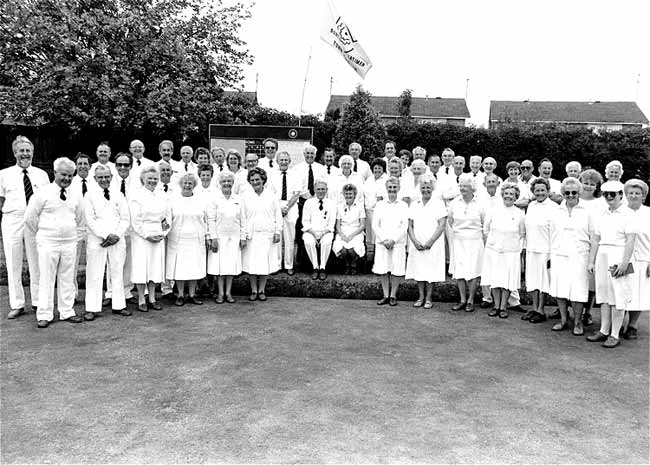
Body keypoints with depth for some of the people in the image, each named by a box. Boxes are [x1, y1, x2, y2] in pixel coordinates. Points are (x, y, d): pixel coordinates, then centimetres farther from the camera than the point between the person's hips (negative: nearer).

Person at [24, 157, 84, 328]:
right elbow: (30, 217, -4)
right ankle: (44, 315, 9)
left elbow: (79, 217, 22)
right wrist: (41, 233, 4)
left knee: (67, 279, 9)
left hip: (69, 242, 4)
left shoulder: (74, 196, 7)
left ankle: (67, 312, 18)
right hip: (48, 243, -4)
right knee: (46, 279, 1)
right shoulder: (43, 193, -6)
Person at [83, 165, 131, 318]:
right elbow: (90, 220, -6)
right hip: (96, 240, -3)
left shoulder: (118, 195, 10)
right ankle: (91, 309, 5)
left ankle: (118, 305, 15)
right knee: (94, 275, -1)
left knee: (117, 273, 7)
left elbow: (125, 218, 7)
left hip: (117, 240, 3)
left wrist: (117, 235, -7)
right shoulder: (90, 195, 2)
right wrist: (106, 235, -14)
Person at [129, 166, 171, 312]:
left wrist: (164, 233, 0)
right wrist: (148, 235, -12)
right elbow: (135, 221, -9)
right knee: (141, 267, -2)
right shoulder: (137, 197, -4)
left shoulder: (162, 196, 11)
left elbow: (168, 216, 12)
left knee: (156, 267, 7)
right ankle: (141, 300, 7)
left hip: (159, 238, 5)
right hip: (141, 237, -5)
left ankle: (152, 298, 16)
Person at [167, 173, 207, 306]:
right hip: (178, 240, -1)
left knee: (195, 268, 4)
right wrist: (166, 235, -1)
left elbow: (205, 220, 11)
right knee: (179, 268, 0)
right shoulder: (173, 201, 5)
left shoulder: (201, 201, 9)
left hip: (196, 240, 1)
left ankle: (192, 295, 15)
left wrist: (206, 236, 7)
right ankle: (180, 296, 10)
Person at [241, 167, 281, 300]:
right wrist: (243, 234, -1)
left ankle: (261, 290, 14)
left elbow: (278, 216, 5)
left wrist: (278, 232, -1)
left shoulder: (271, 196, 2)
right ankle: (253, 290, 13)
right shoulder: (246, 198, 5)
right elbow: (243, 218, 6)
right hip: (251, 235, 1)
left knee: (265, 263, 3)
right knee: (251, 263, 2)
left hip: (267, 235, -1)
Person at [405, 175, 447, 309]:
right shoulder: (414, 204, 10)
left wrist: (430, 242, -13)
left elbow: (442, 226, -6)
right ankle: (421, 297, 16)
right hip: (417, 245, 3)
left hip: (433, 245, -3)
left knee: (431, 271, -1)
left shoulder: (439, 204, 0)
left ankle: (428, 298, 9)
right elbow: (410, 225, 7)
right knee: (418, 270, 5)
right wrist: (415, 241, -7)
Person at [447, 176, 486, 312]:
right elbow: (449, 219, 19)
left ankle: (471, 300, 10)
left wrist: (478, 233, 5)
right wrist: (455, 230, 11)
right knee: (459, 271, 1)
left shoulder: (479, 204, -4)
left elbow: (485, 223, 6)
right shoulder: (454, 203, 3)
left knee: (473, 272, -2)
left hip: (475, 241, -2)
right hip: (459, 241, 2)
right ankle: (462, 300, 13)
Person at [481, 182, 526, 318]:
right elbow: (485, 229, 11)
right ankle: (496, 306, 17)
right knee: (494, 280, 4)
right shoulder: (494, 211, 1)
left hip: (511, 252, -1)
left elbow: (522, 234, 10)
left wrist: (512, 243, 6)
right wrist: (491, 242, 6)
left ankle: (503, 307, 16)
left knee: (507, 281, 2)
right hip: (493, 251, 1)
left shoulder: (519, 214, 0)